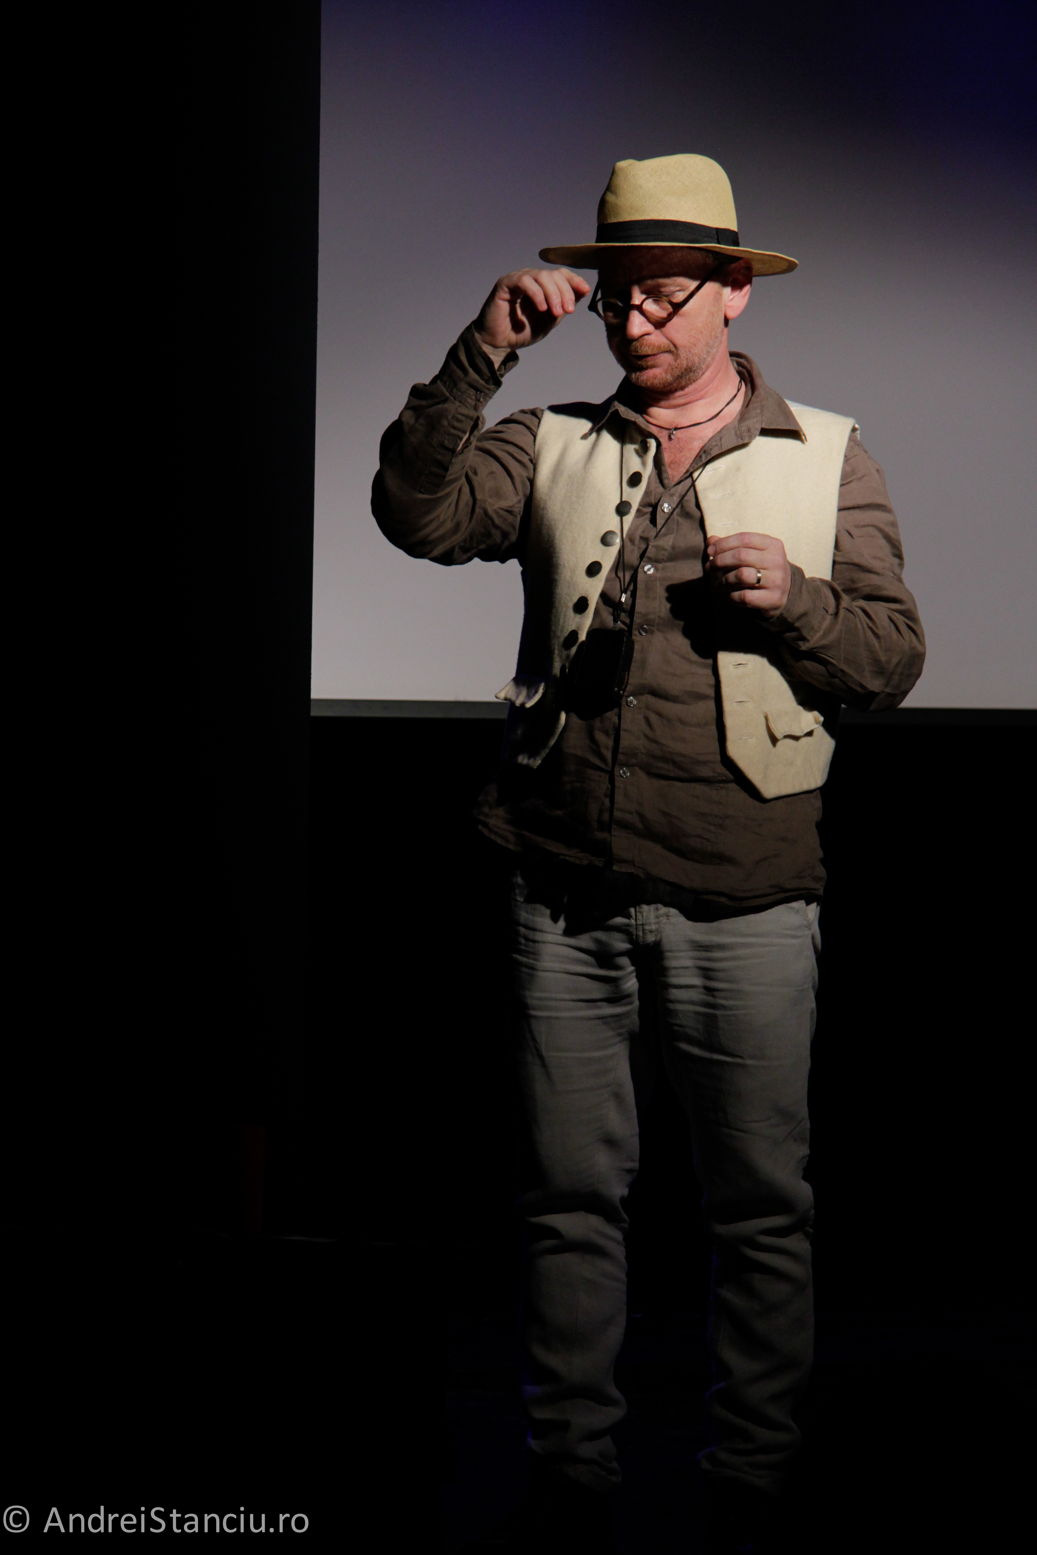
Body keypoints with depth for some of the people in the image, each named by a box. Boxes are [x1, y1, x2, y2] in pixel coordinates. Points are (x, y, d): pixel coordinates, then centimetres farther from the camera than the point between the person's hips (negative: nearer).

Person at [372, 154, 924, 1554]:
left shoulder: (827, 459, 8)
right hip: (567, 892, 1)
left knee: (762, 1205, 5)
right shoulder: (551, 446, 9)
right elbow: (417, 514, -8)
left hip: (746, 899, -1)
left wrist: (796, 600, -15)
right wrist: (485, 353, -15)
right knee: (571, 1197, 9)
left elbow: (893, 659, 4)